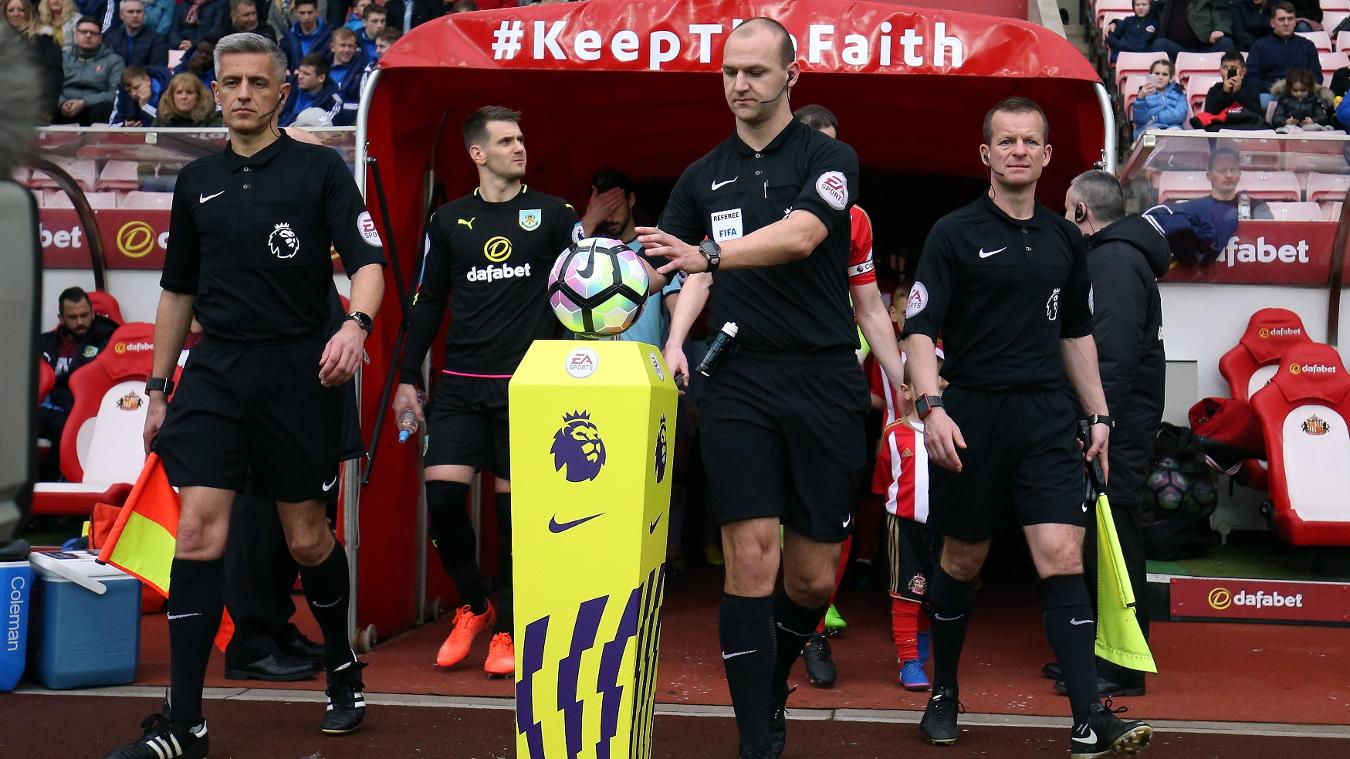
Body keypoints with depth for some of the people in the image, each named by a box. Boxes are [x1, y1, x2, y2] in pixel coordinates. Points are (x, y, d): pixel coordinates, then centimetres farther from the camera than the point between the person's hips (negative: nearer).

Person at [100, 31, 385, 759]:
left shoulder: (319, 169, 1)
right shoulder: (197, 181, 13)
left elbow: (367, 260, -8)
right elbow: (178, 290, 19)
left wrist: (355, 324, -28)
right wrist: (158, 386, 17)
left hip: (298, 372, -3)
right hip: (215, 371, 3)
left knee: (307, 537, 6)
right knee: (198, 528, -9)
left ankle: (342, 669, 32)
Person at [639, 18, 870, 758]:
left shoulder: (829, 158, 1)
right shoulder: (701, 177, 13)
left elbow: (799, 235, -18)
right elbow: (669, 269, 15)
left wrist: (707, 255, -32)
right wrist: (673, 337, -6)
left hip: (823, 384, -1)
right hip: (736, 384, 1)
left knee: (813, 576, 4)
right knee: (751, 558, -9)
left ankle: (773, 686, 32)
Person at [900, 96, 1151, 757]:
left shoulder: (1064, 239, 12)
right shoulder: (955, 233, -2)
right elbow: (919, 330, -8)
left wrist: (1098, 413, 17)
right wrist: (931, 407, -22)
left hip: (1047, 417, 3)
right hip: (972, 416, -3)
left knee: (1063, 559, -9)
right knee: (963, 560, 9)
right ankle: (944, 692, 29)